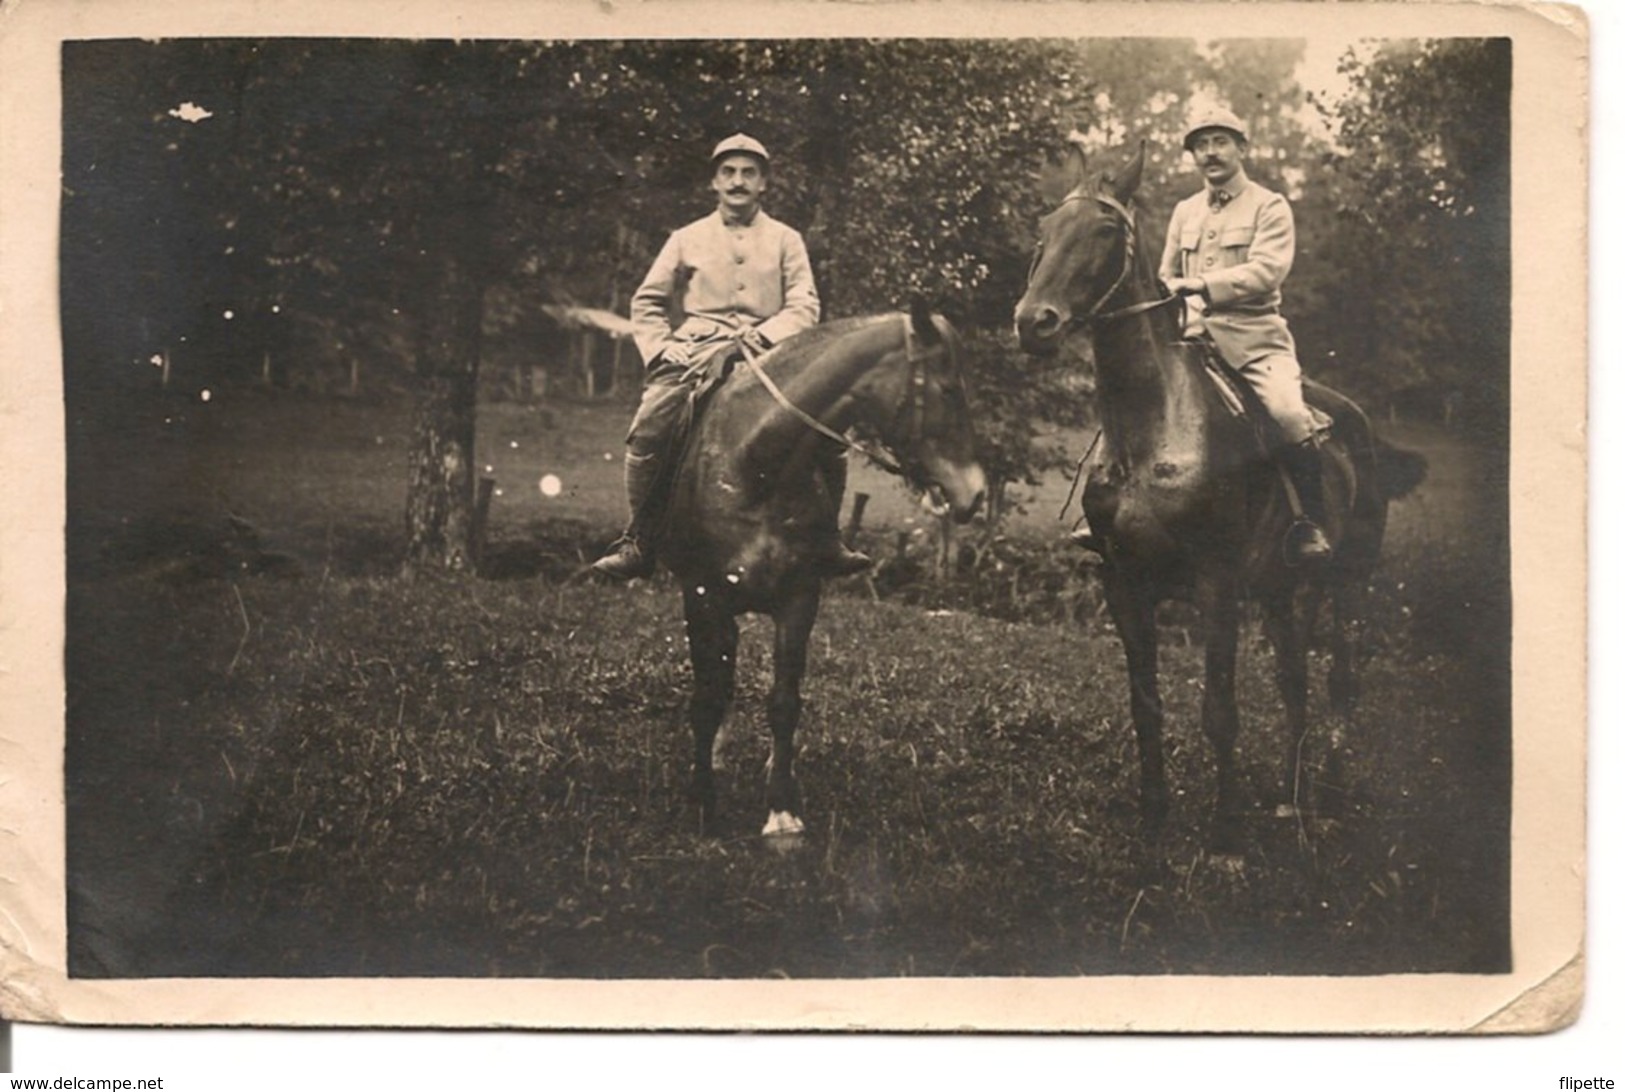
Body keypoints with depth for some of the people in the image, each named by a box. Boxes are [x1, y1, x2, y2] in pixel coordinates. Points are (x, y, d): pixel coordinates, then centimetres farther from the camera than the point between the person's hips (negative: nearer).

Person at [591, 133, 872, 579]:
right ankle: (639, 542, -11)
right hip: (696, 351, 0)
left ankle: (826, 540, -5)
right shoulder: (687, 239, 15)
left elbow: (804, 307, 4)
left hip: (768, 354, 0)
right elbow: (647, 303, 16)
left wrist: (762, 337, -14)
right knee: (647, 430, -24)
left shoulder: (786, 240, 14)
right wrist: (660, 351, -2)